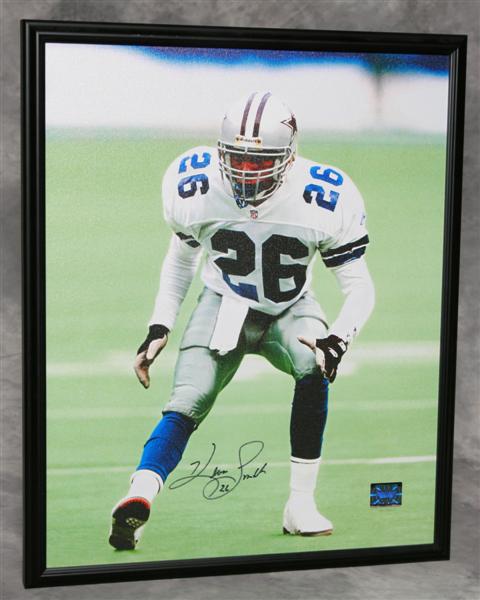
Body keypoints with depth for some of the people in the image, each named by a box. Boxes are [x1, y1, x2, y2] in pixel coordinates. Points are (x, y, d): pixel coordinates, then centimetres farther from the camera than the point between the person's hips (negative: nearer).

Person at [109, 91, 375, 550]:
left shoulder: (323, 199, -23)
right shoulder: (194, 186, -17)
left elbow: (359, 288, -15)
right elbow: (181, 257, 5)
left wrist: (336, 341, -33)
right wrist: (158, 328, -1)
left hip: (290, 310, -1)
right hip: (223, 306, 1)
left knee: (314, 370, -30)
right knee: (187, 404, -22)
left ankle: (300, 507, -19)